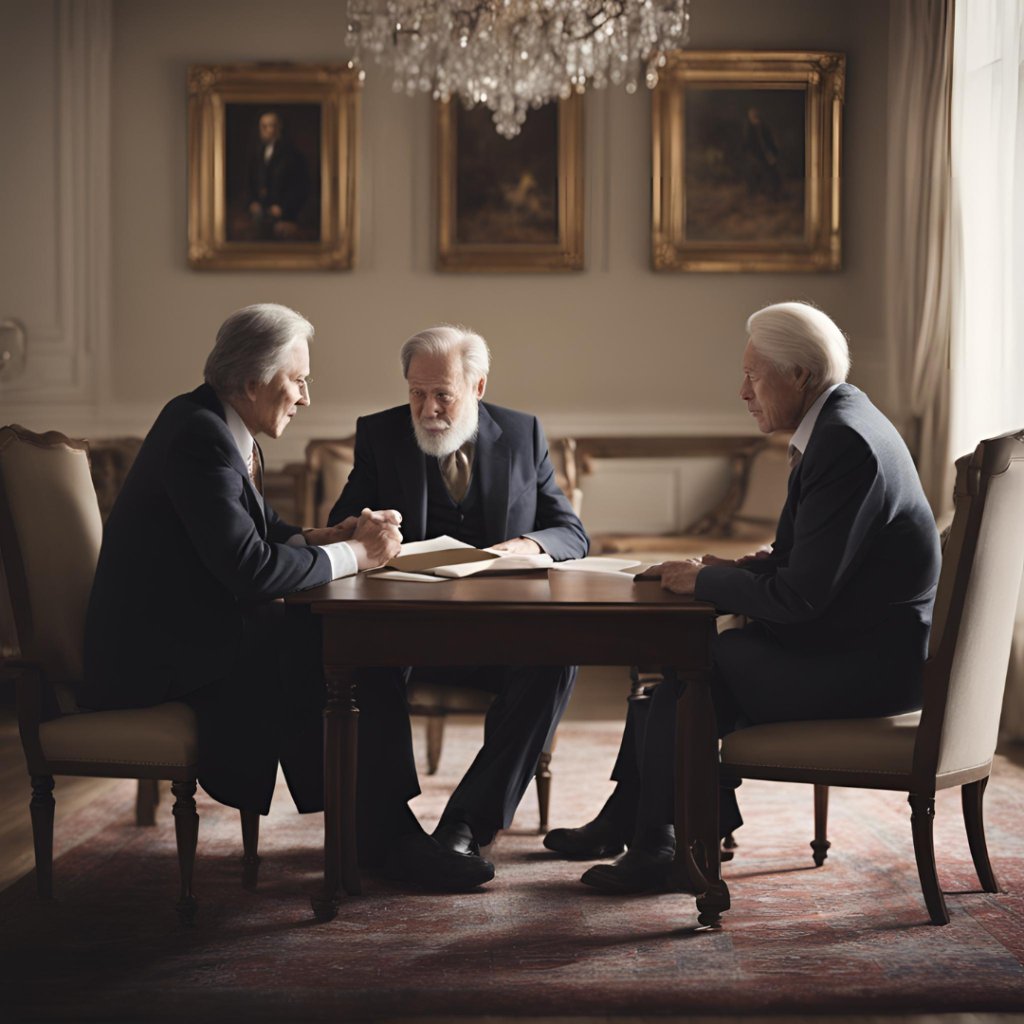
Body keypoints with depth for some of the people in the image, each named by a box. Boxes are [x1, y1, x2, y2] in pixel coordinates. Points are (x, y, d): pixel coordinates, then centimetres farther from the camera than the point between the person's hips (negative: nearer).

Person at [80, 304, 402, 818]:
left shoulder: (222, 427, 8)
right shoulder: (201, 437, -23)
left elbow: (256, 528, 17)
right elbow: (249, 570, -29)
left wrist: (319, 538, -3)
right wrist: (354, 553, -19)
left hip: (178, 627, 10)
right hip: (154, 655, -10)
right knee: (318, 651, -15)